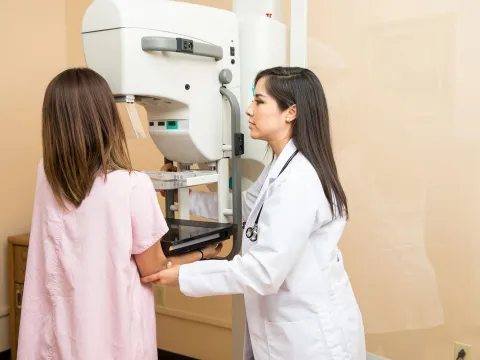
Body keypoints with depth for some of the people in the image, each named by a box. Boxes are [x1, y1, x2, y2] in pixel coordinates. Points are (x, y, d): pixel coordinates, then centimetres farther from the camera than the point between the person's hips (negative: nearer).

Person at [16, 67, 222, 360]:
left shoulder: (47, 175, -7)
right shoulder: (133, 185, -23)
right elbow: (154, 271, -11)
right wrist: (203, 254, 5)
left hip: (57, 332, 5)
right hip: (115, 332, -4)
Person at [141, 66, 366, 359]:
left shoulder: (299, 180, -26)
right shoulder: (282, 168, 6)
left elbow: (264, 271, -28)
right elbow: (244, 207, 20)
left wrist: (183, 276, -22)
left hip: (313, 334, -9)